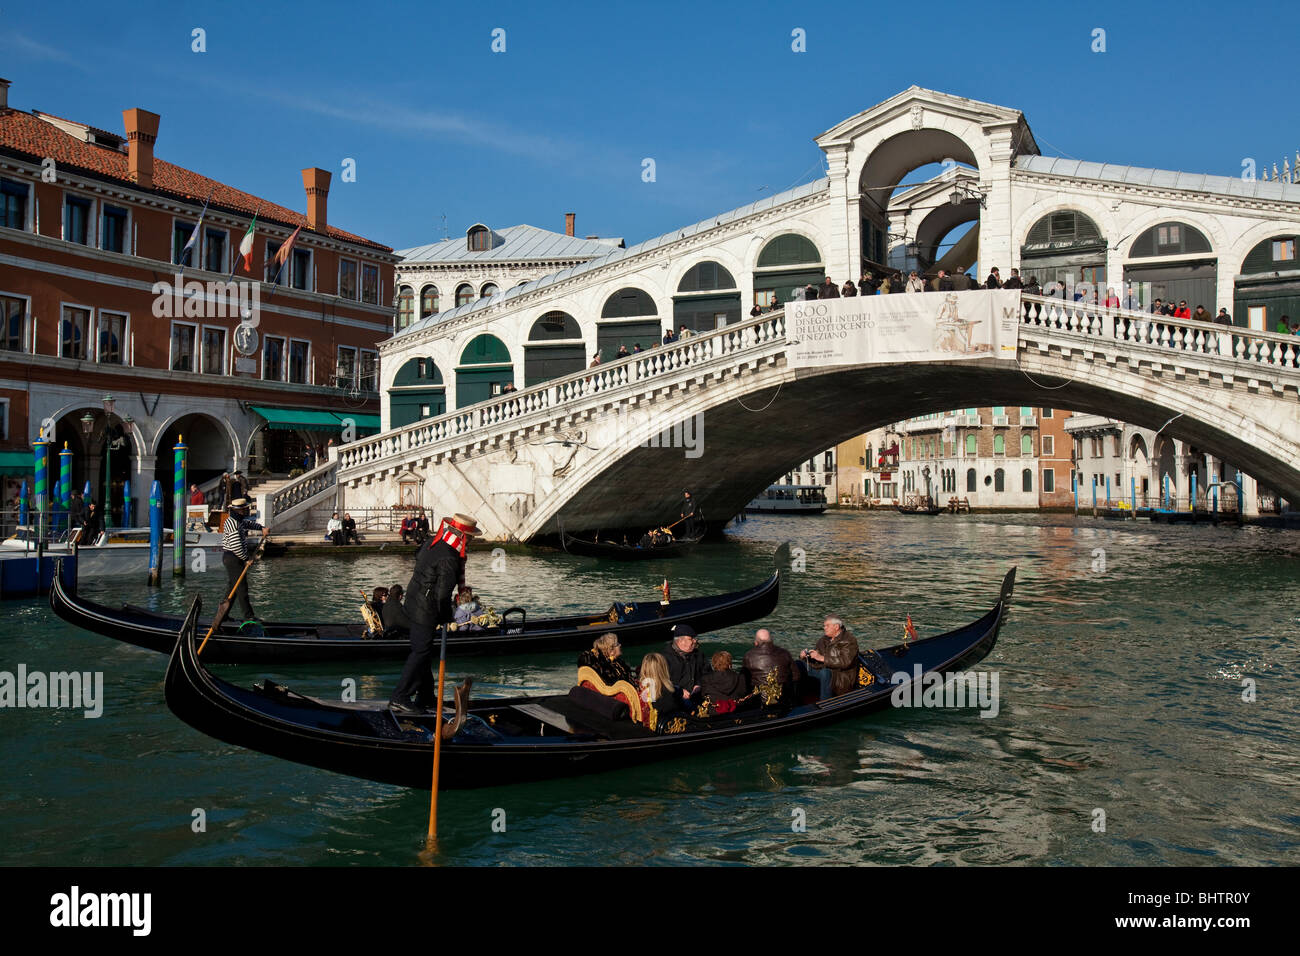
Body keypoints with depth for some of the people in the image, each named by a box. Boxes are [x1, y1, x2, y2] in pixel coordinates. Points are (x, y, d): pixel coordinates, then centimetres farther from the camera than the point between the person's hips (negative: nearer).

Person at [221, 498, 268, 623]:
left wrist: (262, 528, 16)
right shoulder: (233, 524, -20)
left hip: (230, 558, 11)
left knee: (233, 587, 15)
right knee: (241, 587, -7)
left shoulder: (237, 520, 11)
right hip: (233, 558, -11)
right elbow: (236, 546, -25)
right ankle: (249, 616, -5)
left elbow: (248, 523, 32)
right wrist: (246, 558, -15)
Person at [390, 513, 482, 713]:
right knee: (421, 653, -3)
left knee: (423, 651, 17)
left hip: (414, 603, 10)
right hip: (425, 611, -10)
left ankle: (425, 697, 27)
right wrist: (446, 619, -9)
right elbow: (443, 594, -23)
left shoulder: (431, 544, 4)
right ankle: (399, 698, -1)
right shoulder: (448, 559, -25)